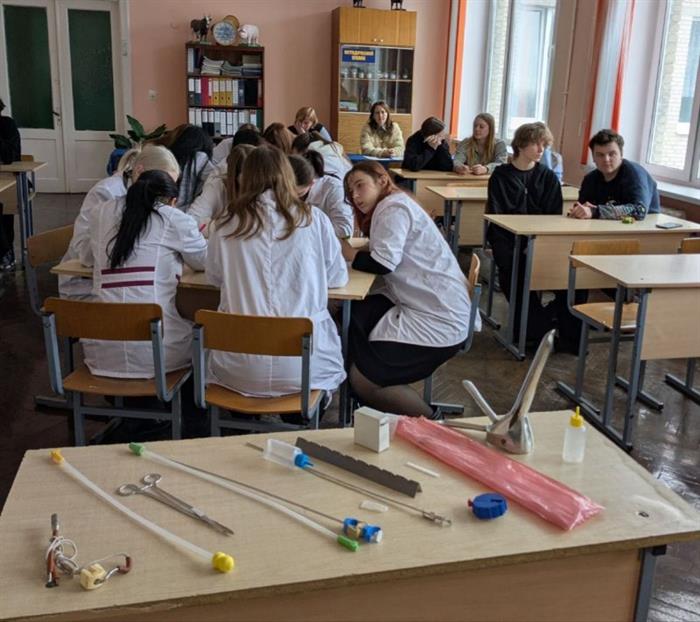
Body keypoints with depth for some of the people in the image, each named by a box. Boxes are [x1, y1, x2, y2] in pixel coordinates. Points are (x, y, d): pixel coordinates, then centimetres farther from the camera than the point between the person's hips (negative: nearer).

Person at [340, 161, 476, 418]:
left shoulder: (394, 207, -10)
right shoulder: (392, 206, 21)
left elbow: (383, 263, -20)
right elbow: (379, 255, 11)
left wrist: (341, 249, -7)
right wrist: (344, 247, -3)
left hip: (439, 320, -10)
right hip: (414, 303, 10)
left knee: (363, 379, -11)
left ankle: (430, 423, 9)